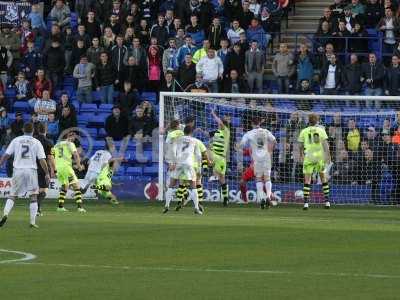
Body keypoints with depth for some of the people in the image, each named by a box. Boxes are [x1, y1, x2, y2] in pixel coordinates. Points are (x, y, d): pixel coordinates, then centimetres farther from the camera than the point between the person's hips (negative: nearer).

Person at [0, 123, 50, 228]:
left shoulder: (16, 140, 6)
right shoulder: (36, 142, 1)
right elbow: (42, 160, -2)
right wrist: (47, 173, 4)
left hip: (18, 169, 1)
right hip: (31, 170, -1)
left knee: (12, 195, 9)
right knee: (33, 197, 6)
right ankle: (32, 222, 0)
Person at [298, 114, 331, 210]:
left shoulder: (304, 131, 6)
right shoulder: (321, 130, 5)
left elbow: (301, 146, 11)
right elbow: (325, 143, -5)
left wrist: (302, 155, 27)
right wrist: (328, 156, -9)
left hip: (308, 157, 0)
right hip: (320, 157, 0)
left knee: (307, 180, -1)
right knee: (323, 178, 14)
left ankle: (306, 202, -10)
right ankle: (327, 201, 13)